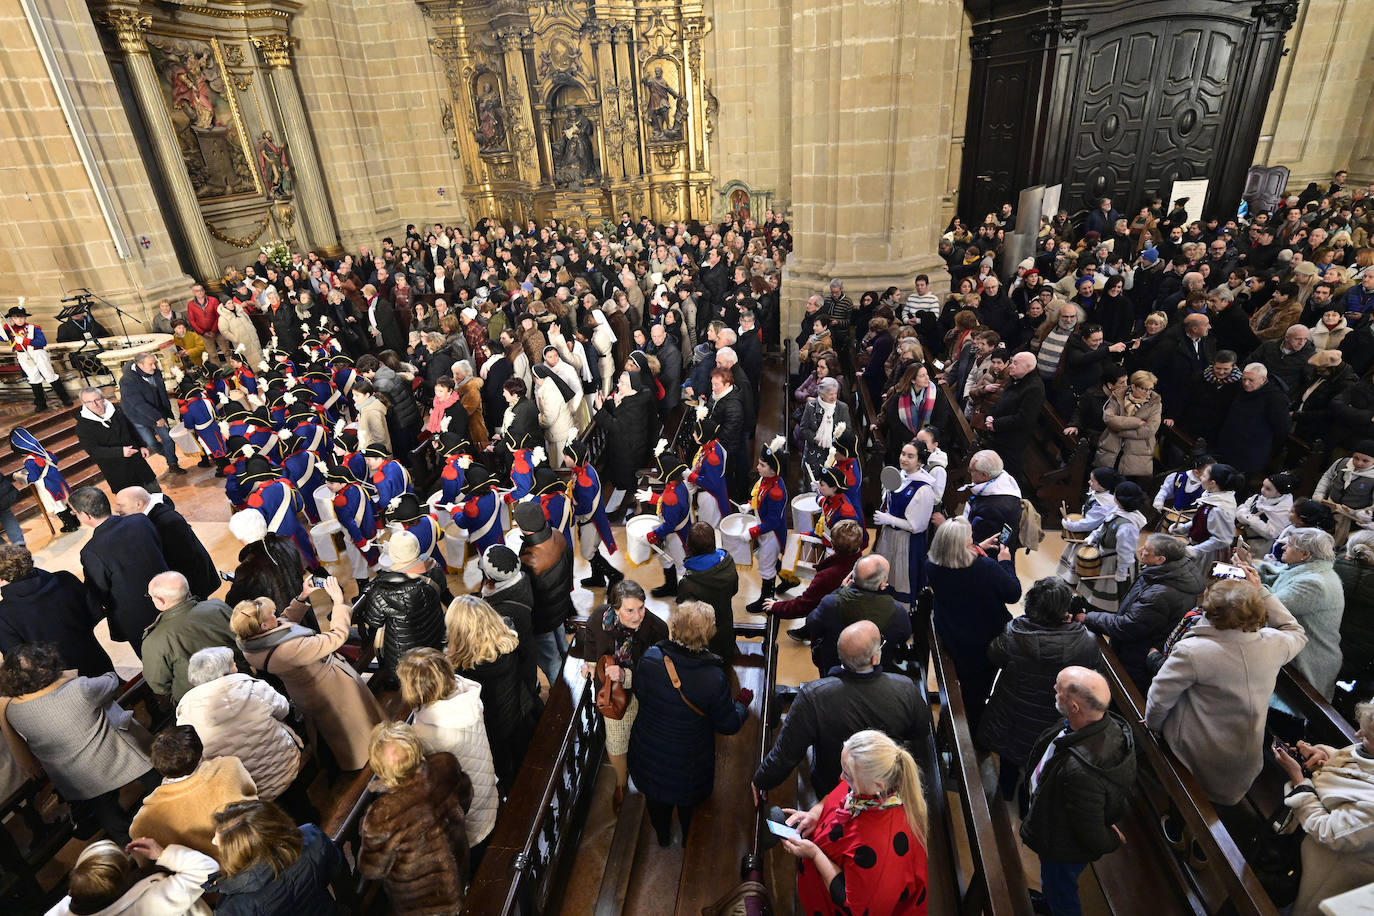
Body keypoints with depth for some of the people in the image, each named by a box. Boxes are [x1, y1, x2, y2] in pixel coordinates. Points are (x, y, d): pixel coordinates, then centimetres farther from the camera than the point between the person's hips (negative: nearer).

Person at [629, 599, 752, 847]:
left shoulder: (650, 658, -28)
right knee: (689, 802, 30)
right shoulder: (715, 679, -34)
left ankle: (662, 836, 59)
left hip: (649, 751, 2)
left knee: (656, 798, 32)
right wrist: (742, 702, 2)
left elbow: (640, 692, -8)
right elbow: (729, 724, -18)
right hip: (689, 760, -2)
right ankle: (690, 842, 58)